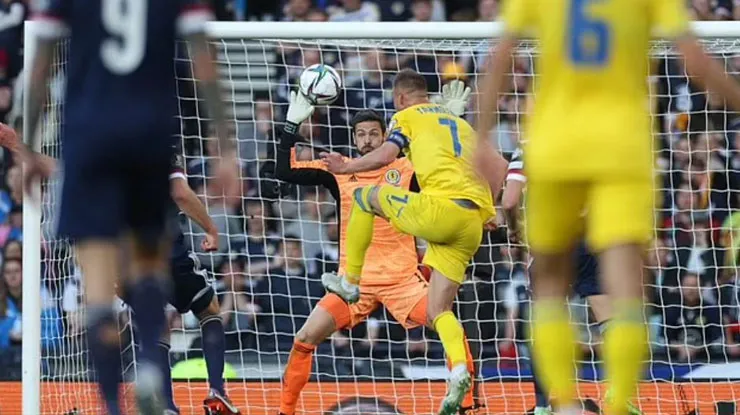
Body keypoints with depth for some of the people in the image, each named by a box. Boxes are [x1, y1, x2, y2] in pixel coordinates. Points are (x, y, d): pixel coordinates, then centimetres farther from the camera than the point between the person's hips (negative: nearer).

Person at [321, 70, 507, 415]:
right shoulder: (460, 122, 32)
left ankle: (350, 280, 23)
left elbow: (385, 156, -4)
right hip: (474, 222, 6)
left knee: (364, 197, 19)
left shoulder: (407, 116, 12)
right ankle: (459, 368, -19)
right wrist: (487, 209, 21)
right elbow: (499, 164, 24)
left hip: (440, 206, -6)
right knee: (438, 312, 9)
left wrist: (345, 167, 10)